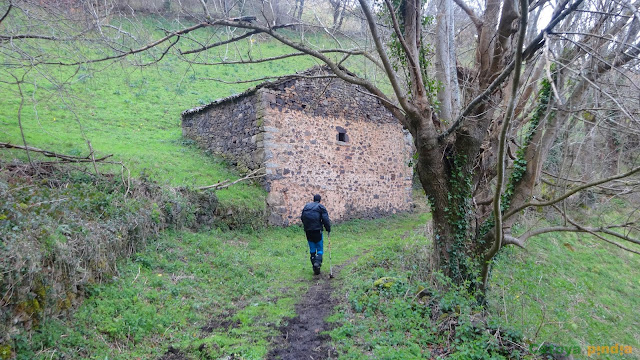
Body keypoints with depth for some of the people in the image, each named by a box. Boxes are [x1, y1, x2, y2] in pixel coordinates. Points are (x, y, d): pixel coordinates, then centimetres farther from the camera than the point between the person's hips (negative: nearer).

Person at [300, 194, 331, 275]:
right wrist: (328, 229, -4)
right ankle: (317, 262, -21)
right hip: (317, 231, -4)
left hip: (308, 231, 4)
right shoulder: (321, 207, -2)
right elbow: (325, 219, -11)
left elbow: (302, 218, 16)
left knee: (312, 249, 13)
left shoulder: (306, 206, 12)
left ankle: (315, 267, 14)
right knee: (319, 249, 4)